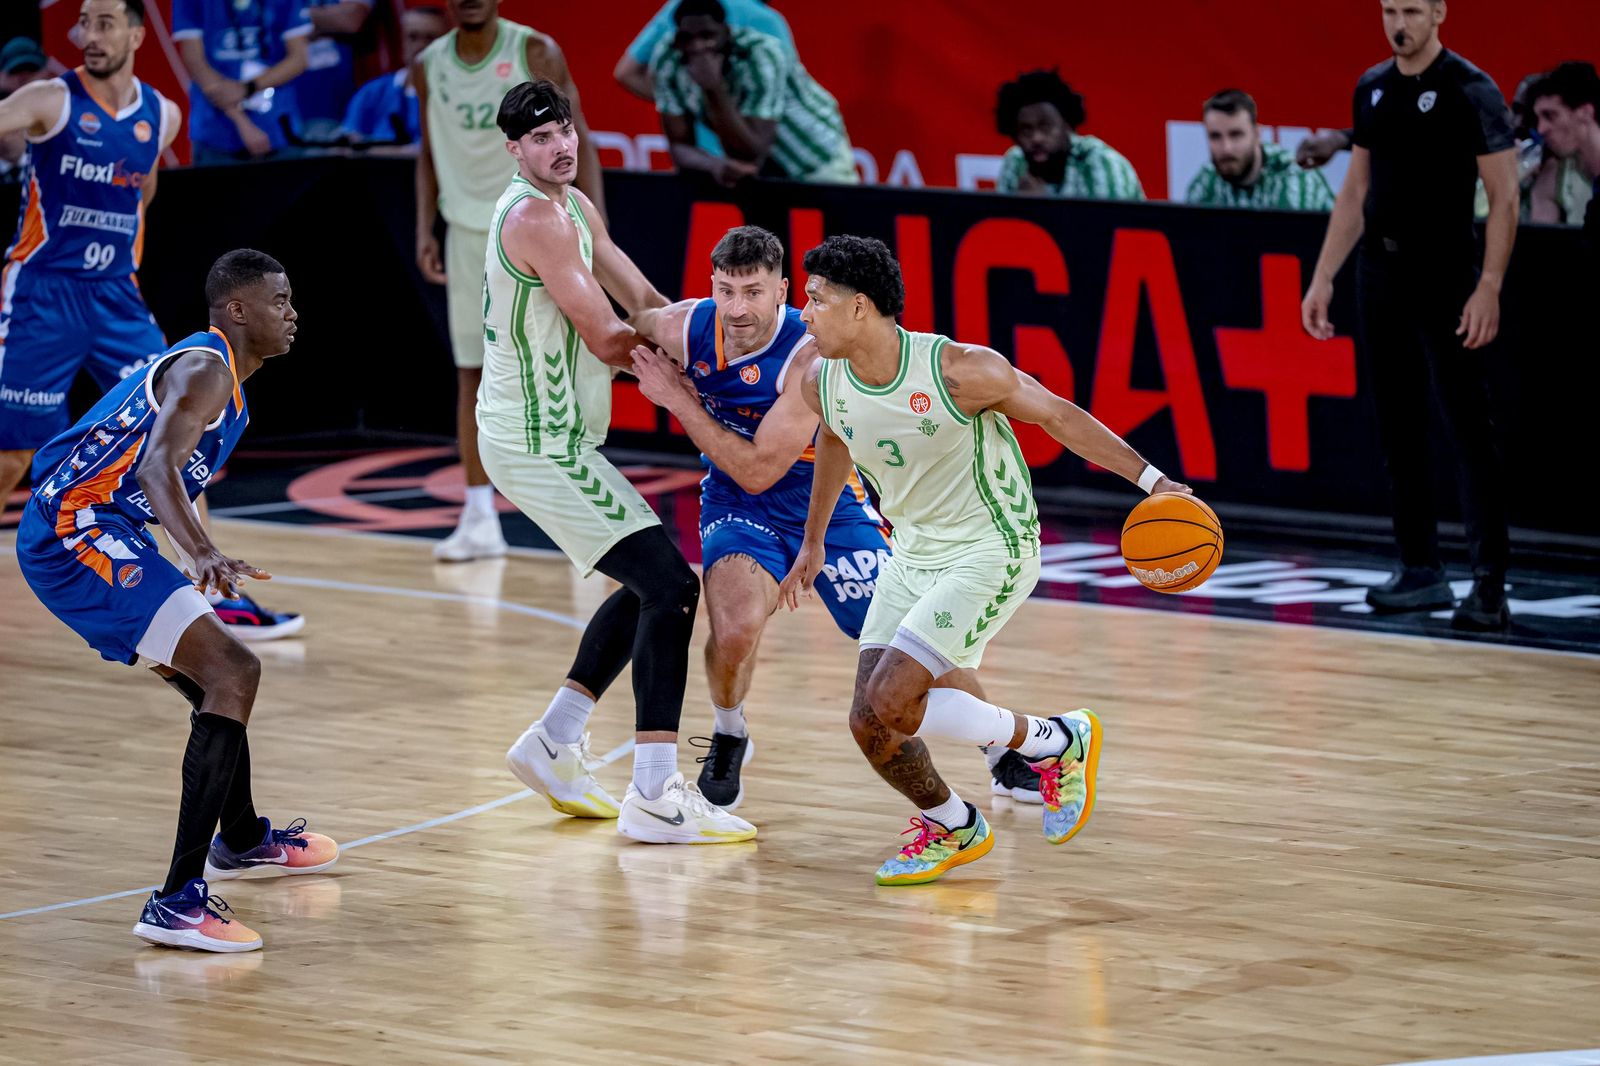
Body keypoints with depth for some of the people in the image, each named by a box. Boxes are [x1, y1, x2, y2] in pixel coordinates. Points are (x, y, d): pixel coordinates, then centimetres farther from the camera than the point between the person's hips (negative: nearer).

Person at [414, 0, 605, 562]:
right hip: (469, 229, 3)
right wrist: (425, 229, 5)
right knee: (472, 374, 1)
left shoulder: (535, 53, -7)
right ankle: (480, 519, 3)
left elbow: (578, 141, -6)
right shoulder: (429, 67, 4)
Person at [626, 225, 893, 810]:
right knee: (736, 630, -28)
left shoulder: (811, 355, -29)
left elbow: (757, 471, -28)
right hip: (738, 510, 2)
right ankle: (728, 739, 4)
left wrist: (677, 399, -26)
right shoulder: (683, 328, -16)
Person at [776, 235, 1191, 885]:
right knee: (870, 725, -1)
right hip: (912, 555, 6)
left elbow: (1055, 415, -13)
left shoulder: (958, 370, -25)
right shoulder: (823, 386, -7)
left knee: (889, 700, -20)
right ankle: (953, 830, 27)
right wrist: (813, 541, 28)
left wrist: (1150, 480, -17)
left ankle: (1057, 743, 0)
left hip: (990, 551, -6)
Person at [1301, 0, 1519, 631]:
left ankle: (1489, 585, -9)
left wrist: (1489, 289, -18)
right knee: (1398, 427, 8)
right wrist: (1323, 278, 12)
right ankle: (1421, 573, 15)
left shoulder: (1470, 90, -8)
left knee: (1469, 426, -8)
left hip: (1446, 280, -6)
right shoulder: (1372, 89, 11)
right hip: (1381, 273, 7)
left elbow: (1504, 197, -10)